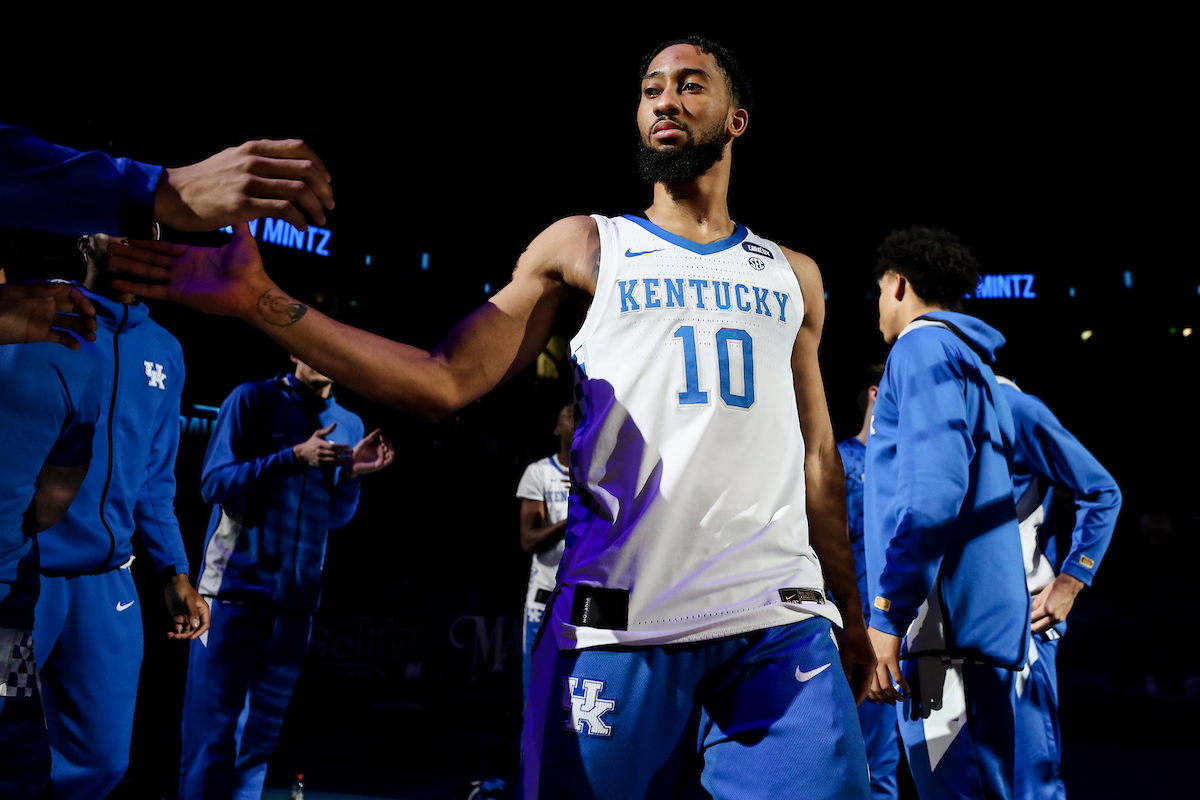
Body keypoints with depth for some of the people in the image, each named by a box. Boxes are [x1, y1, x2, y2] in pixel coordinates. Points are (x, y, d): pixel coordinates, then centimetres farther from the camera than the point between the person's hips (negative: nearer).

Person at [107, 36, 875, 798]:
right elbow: (444, 381, 1)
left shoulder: (794, 276, 16)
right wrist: (263, 301, -8)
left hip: (778, 625, 2)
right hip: (620, 624, -2)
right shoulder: (584, 246, 9)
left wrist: (852, 618, 16)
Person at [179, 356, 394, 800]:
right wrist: (295, 457, -19)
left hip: (297, 595, 5)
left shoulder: (349, 424, 11)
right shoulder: (252, 399, -2)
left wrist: (352, 474, -7)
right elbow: (215, 483, -10)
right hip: (237, 583, -5)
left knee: (260, 735, 11)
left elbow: (334, 518, 12)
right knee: (211, 733, -3)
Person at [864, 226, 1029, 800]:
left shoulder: (924, 346, -4)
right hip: (982, 621, 10)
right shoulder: (971, 358, 25)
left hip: (944, 623, -10)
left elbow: (932, 488, -19)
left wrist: (886, 615, -19)